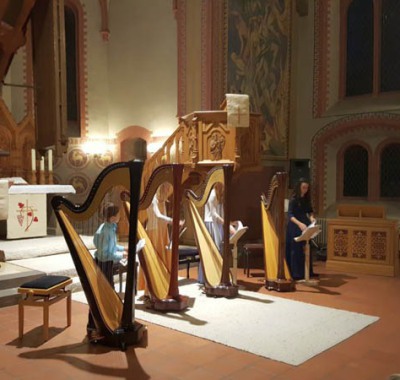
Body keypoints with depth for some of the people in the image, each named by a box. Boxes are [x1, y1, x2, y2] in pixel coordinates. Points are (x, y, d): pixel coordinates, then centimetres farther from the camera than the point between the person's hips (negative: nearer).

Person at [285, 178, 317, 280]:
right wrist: (299, 223, -33)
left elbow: (310, 210, 17)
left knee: (306, 249, 9)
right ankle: (296, 273, 3)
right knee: (296, 249, -3)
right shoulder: (293, 199, -13)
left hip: (305, 225, 6)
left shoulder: (307, 199, 6)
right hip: (295, 227, -6)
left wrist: (311, 217, -6)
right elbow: (289, 215, -20)